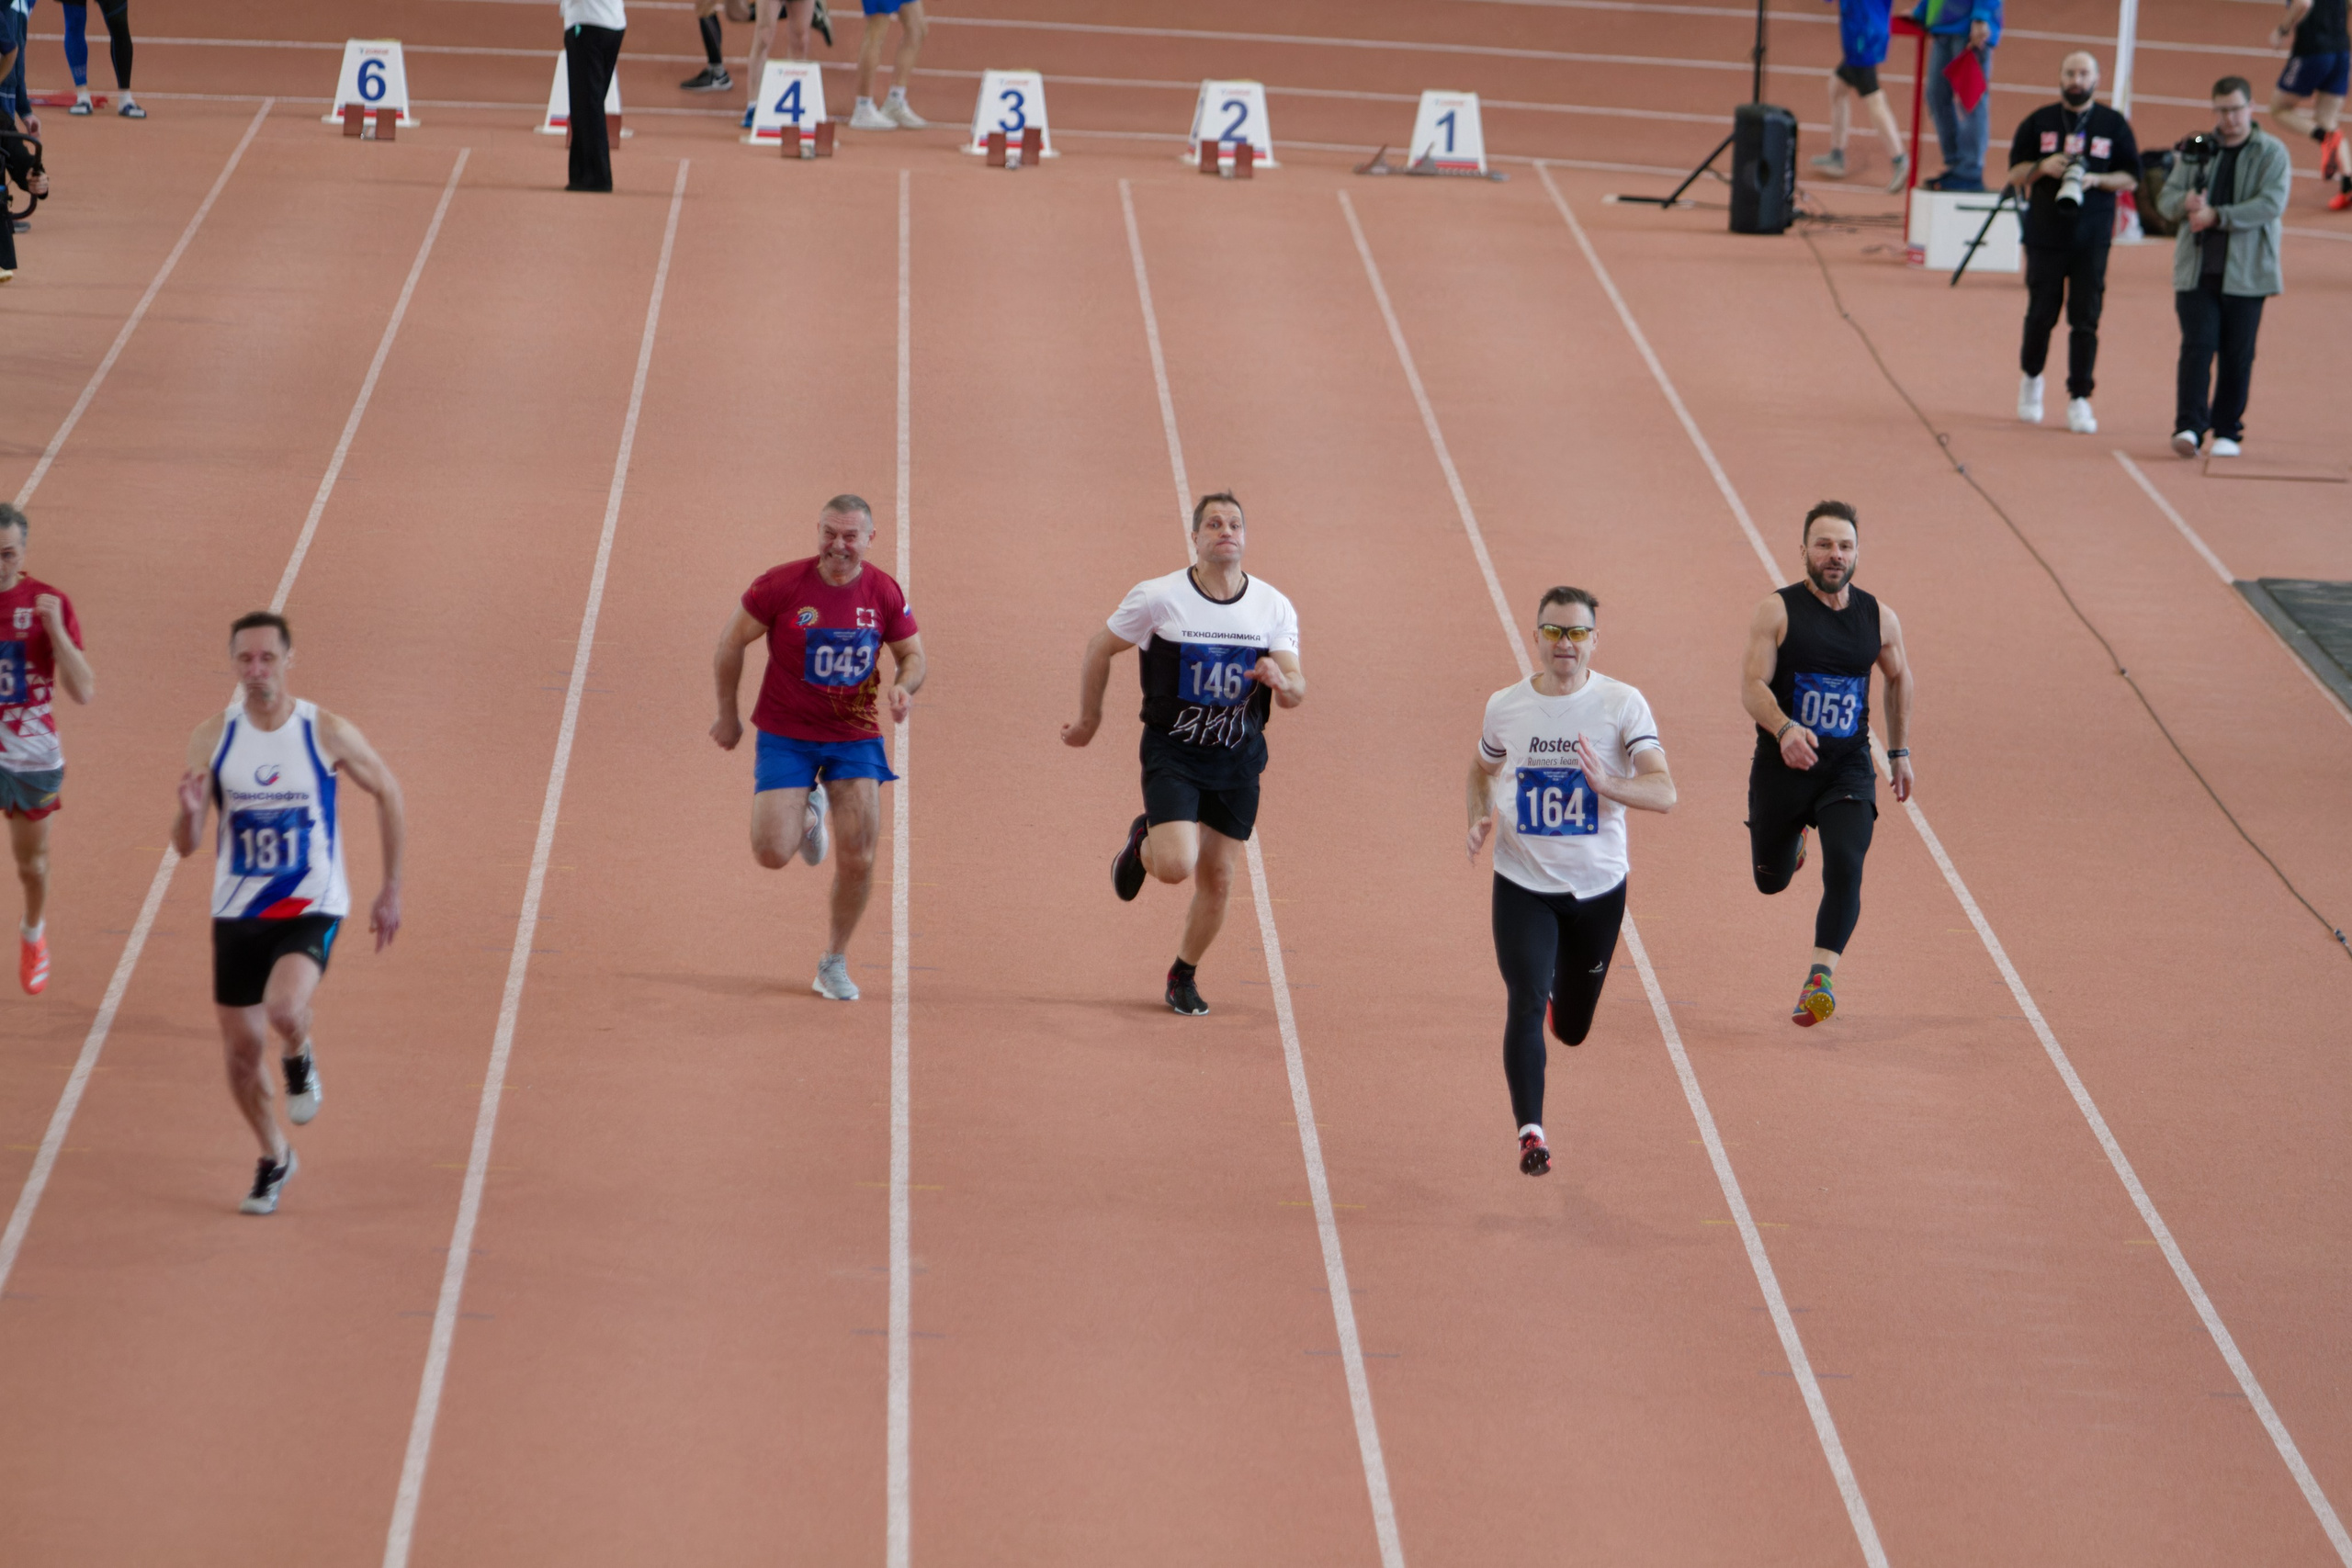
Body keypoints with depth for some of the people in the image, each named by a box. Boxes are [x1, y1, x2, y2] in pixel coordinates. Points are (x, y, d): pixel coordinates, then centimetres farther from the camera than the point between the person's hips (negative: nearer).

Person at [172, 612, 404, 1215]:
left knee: (284, 1008, -31)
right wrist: (190, 811, -28)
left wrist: (391, 889, 7)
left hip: (311, 910, -3)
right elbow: (185, 845, -4)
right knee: (241, 1049, 7)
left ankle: (300, 1059, 6)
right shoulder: (212, 738, -6)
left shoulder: (328, 733, -11)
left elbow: (387, 793, 6)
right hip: (237, 913, 3)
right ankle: (273, 1160, 32)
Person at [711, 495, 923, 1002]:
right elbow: (731, 644, -3)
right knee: (772, 854, -11)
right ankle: (808, 815, 26)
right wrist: (727, 714, 2)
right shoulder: (781, 585, -15)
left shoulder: (885, 594, -6)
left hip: (855, 737, 2)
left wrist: (904, 687, -16)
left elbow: (912, 656, 7)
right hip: (785, 737, -2)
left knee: (858, 859, -6)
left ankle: (835, 961, 16)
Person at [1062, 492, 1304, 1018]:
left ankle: (1184, 975, 29)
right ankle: (1142, 845, 17)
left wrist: (1282, 681, -29)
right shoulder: (1157, 598, -12)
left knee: (1218, 878, 6)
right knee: (1176, 866, -20)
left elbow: (1297, 692, -5)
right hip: (1172, 752, -3)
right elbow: (1100, 650, 2)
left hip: (1238, 759, 3)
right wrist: (1088, 720, 9)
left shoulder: (1275, 608, -4)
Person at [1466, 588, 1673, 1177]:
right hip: (1523, 885, 0)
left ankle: (1558, 993, 51)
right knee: (1526, 1003, -20)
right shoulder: (1505, 707, -2)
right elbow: (1483, 768, 18)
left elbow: (1663, 792, -18)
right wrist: (1480, 817, -2)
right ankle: (1530, 1130, -15)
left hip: (1598, 886, 0)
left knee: (1572, 1029, 15)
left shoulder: (1622, 704, -10)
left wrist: (1607, 785, -38)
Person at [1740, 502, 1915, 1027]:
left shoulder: (1879, 619, 0)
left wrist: (1900, 752, 20)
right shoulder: (1777, 611, -9)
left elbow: (1898, 678, 19)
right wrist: (1785, 729, -35)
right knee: (1772, 880, 16)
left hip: (1848, 769, 1)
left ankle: (1821, 976, -22)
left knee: (1845, 867, -22)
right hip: (1782, 768, -1)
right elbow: (1752, 686, -16)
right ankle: (1793, 837, 52)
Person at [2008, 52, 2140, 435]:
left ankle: (2079, 399, -1)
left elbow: (2131, 178, 6)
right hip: (2045, 234, 1)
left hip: (2092, 240, -1)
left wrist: (2096, 180, -13)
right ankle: (2031, 377, 30)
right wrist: (2041, 167, -14)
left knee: (2085, 320, -5)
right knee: (2041, 314, 5)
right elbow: (2015, 173, 7)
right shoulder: (2038, 122, 8)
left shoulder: (2114, 125, 6)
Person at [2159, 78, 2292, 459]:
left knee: (2237, 353, 1)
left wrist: (2216, 216, -19)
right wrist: (2185, 203, -16)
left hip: (2245, 271, -2)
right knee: (2197, 345, -9)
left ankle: (2227, 432, 10)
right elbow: (2166, 197, 9)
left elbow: (2271, 203, -12)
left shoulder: (2271, 153, 1)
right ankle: (2189, 427, -14)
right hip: (2196, 268, 2)